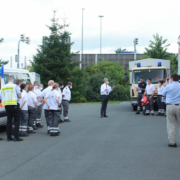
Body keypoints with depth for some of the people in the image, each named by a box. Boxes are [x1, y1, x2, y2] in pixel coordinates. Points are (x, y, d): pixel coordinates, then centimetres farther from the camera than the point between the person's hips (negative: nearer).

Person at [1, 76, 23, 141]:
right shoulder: (15, 86, -3)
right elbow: (19, 96, -4)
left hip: (6, 105, 5)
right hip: (14, 105, -5)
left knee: (9, 121, 11)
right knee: (17, 121, -1)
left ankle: (9, 137, 10)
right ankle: (16, 137, -9)